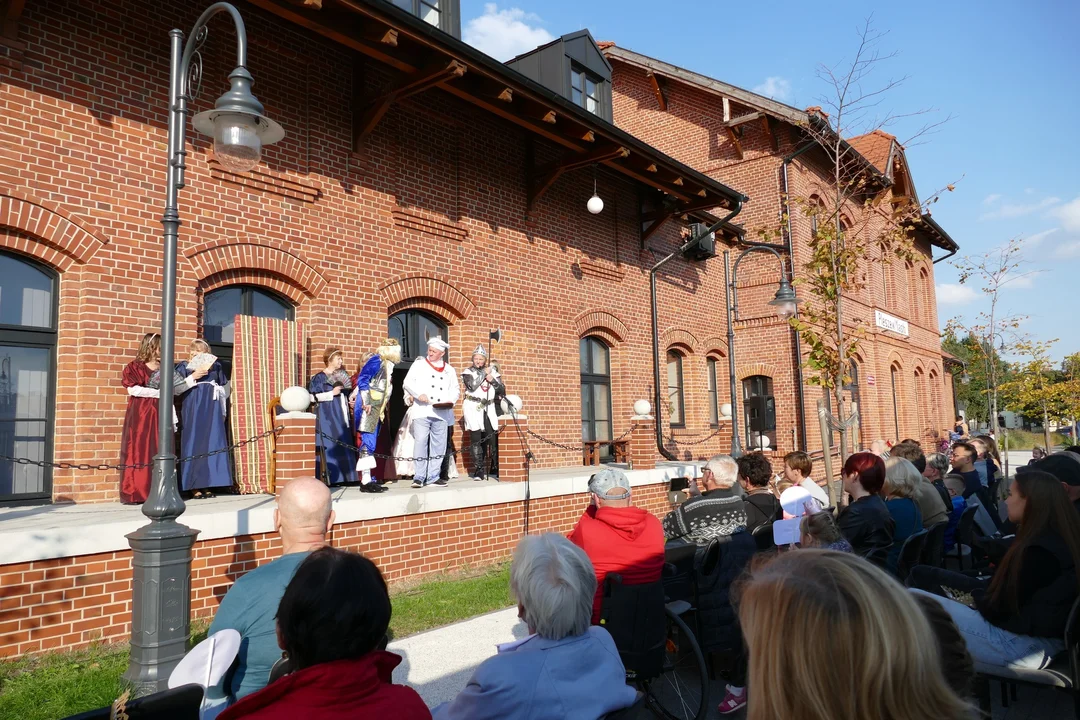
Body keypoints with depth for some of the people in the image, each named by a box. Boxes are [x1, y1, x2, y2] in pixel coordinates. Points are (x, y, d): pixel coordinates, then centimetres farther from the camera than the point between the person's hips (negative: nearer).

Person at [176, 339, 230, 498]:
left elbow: (225, 387, 21)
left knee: (211, 443, -1)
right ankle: (194, 486, -2)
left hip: (211, 408, 3)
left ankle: (207, 485, 4)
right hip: (192, 408, -2)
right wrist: (193, 377, -12)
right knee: (194, 442, -4)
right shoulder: (183, 366, 8)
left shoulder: (215, 364, 14)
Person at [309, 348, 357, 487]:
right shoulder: (319, 377, -3)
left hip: (341, 418, 7)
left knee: (344, 447, 3)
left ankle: (342, 476, 7)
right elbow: (312, 396, -13)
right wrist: (332, 393, -16)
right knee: (330, 447, -11)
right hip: (327, 417, -7)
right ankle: (327, 478, -9)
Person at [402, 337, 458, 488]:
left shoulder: (449, 370, 17)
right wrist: (419, 394, -14)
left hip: (441, 413, 3)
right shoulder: (419, 365, 10)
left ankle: (433, 476, 13)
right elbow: (407, 383, 3)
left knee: (438, 446, 4)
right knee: (421, 443, -9)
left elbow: (455, 389, 16)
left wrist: (451, 400, -5)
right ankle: (418, 477, -2)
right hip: (422, 411, -3)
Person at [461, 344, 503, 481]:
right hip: (473, 408, -3)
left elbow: (502, 390, 9)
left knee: (493, 438, -3)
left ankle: (495, 469, 8)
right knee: (476, 439, -4)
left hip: (489, 408, 3)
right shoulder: (468, 372, 3)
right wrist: (484, 373, -8)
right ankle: (479, 470, 1)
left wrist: (492, 380, -7)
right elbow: (472, 386, -15)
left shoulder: (492, 371, 13)